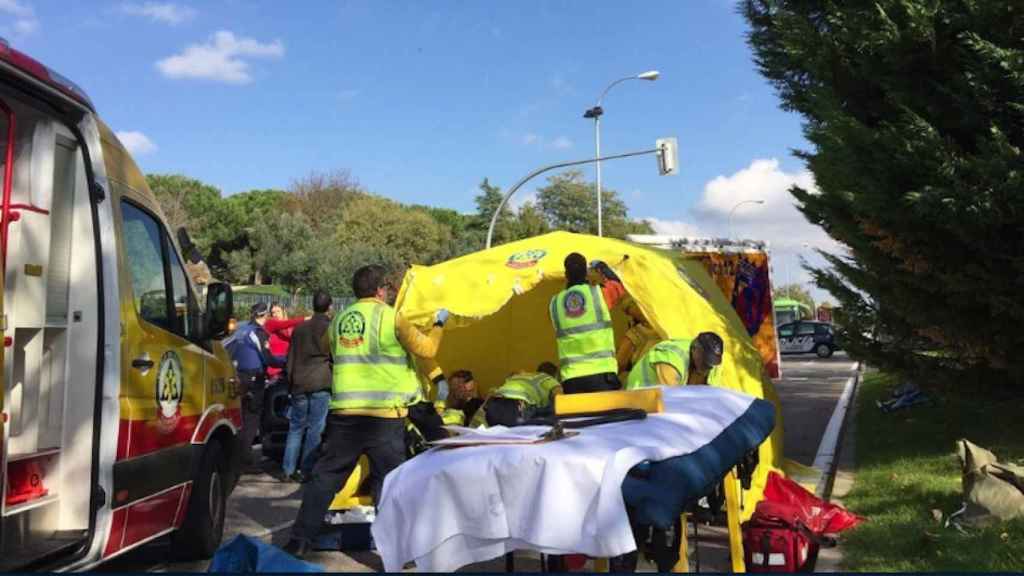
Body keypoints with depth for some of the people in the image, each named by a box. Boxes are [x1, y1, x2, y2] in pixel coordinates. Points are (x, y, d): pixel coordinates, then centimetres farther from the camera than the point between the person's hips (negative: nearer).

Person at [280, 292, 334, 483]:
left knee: (296, 427, 11)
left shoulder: (300, 328, 14)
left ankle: (289, 470, 9)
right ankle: (306, 471, -3)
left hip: (299, 383, 5)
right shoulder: (331, 327, 0)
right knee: (315, 428, -2)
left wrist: (290, 382, 24)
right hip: (320, 382, -5)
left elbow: (290, 358, 17)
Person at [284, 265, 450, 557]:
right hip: (384, 414, -4)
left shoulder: (339, 320, 12)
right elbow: (426, 349, 1)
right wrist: (439, 324, 18)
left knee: (325, 475, 12)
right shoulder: (390, 317, -4)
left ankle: (300, 540, 15)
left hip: (344, 411, 4)